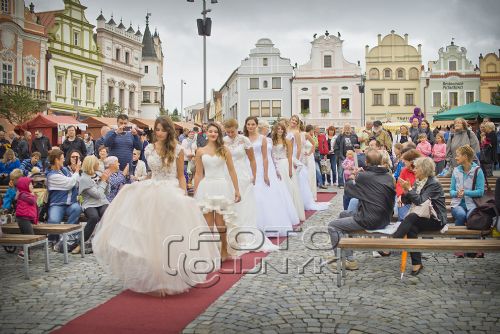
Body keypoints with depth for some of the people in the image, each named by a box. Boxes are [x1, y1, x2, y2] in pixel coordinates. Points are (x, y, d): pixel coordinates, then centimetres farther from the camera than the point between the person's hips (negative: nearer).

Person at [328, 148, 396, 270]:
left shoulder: (364, 176, -14)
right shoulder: (389, 177, 6)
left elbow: (347, 190, -1)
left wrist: (351, 179, 22)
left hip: (369, 221, -8)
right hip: (384, 219, 8)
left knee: (333, 226, 1)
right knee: (343, 214, 25)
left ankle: (349, 260, -5)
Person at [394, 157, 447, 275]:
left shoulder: (434, 184, -12)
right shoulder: (418, 182, 10)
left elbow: (421, 201, -23)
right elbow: (407, 201, 8)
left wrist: (409, 189, -21)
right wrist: (405, 190, -10)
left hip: (435, 219, -6)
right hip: (422, 217, 6)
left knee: (411, 217, -31)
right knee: (412, 228, -27)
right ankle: (417, 264, -24)